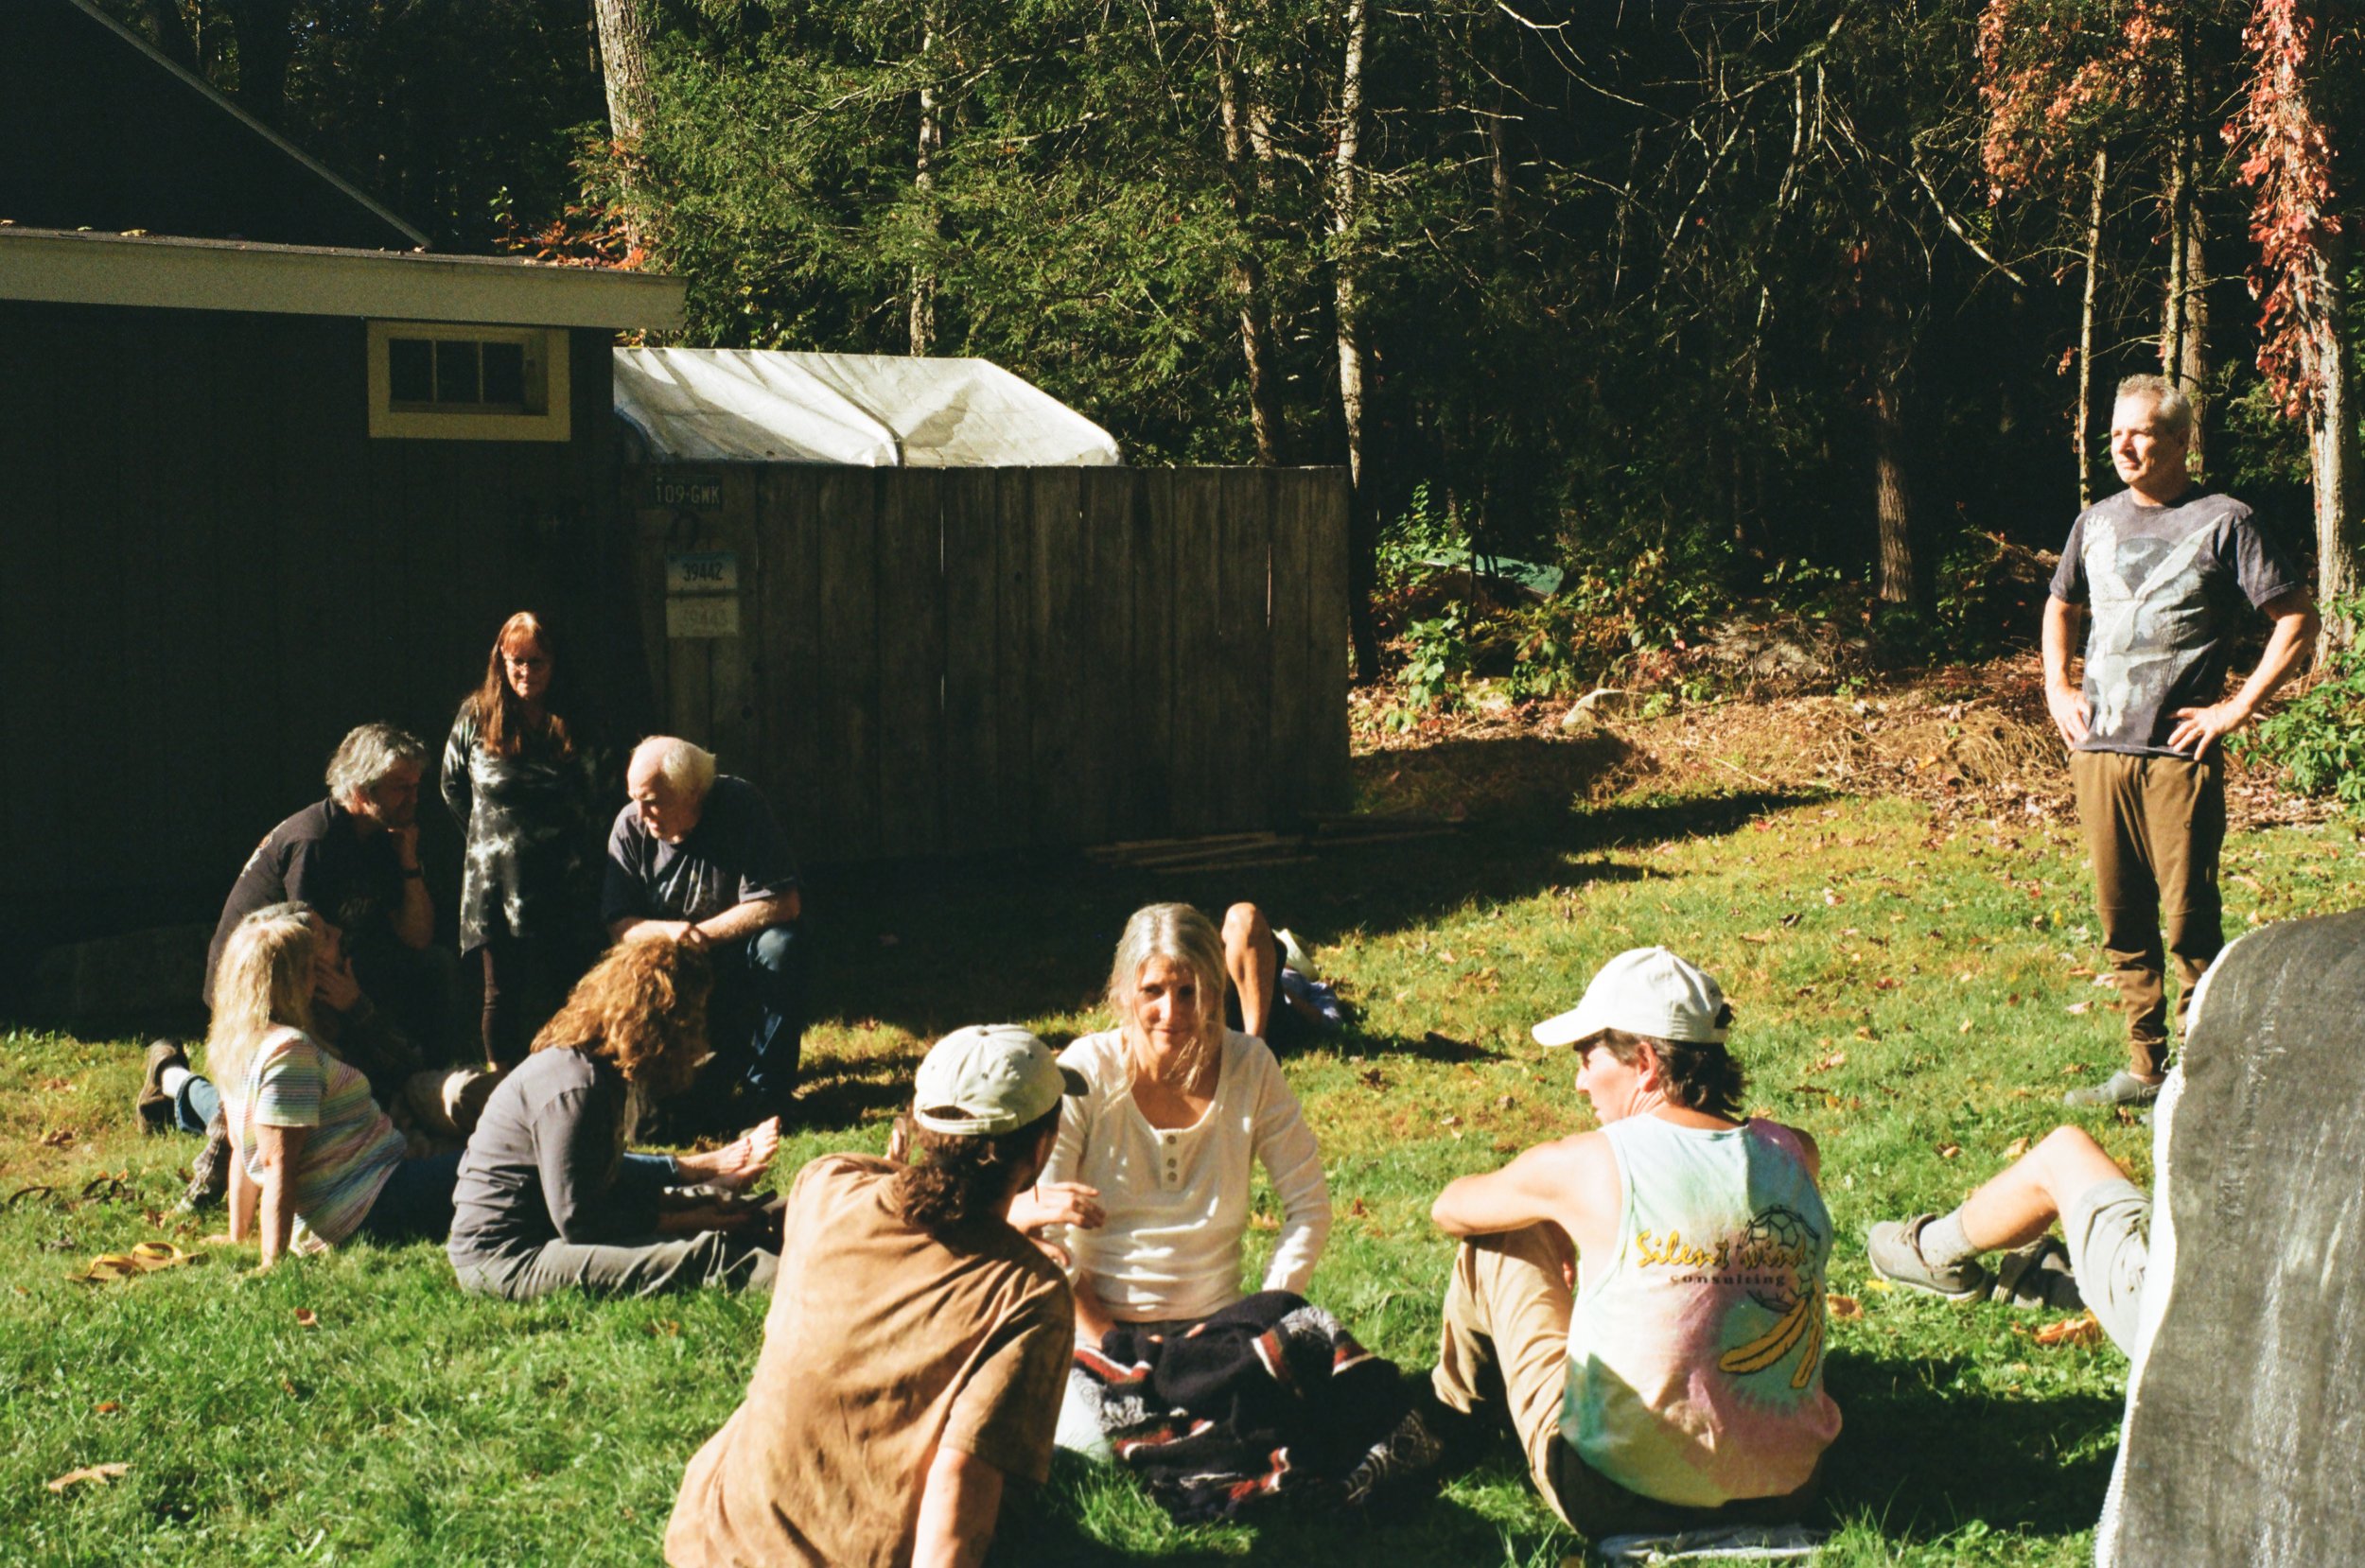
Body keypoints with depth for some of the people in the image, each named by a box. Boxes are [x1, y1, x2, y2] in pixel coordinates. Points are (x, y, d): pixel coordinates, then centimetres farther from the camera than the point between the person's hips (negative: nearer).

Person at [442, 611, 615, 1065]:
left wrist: (580, 847, 10)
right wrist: (488, 837, 13)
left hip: (564, 886, 0)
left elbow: (600, 798, 15)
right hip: (496, 880, 0)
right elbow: (453, 788, 13)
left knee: (561, 990, -3)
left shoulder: (576, 725, 6)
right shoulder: (475, 717, 3)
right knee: (502, 991, 3)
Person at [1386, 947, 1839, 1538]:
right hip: (1783, 1494, 4)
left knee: (1493, 1243, 14)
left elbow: (1449, 1210, 7)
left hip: (1615, 1500, -4)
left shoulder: (1583, 1167, -15)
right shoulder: (1794, 1154, -4)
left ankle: (1444, 1417, 41)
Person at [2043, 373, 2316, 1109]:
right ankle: (2144, 1067, 18)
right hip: (2098, 751, 5)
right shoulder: (2096, 522, 12)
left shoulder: (2222, 522, -4)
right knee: (2121, 919, 9)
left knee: (2188, 919, -4)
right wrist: (2056, 689, 16)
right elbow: (2061, 607, 30)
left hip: (2179, 755, -5)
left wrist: (2239, 707, -8)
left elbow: (2297, 618, -4)